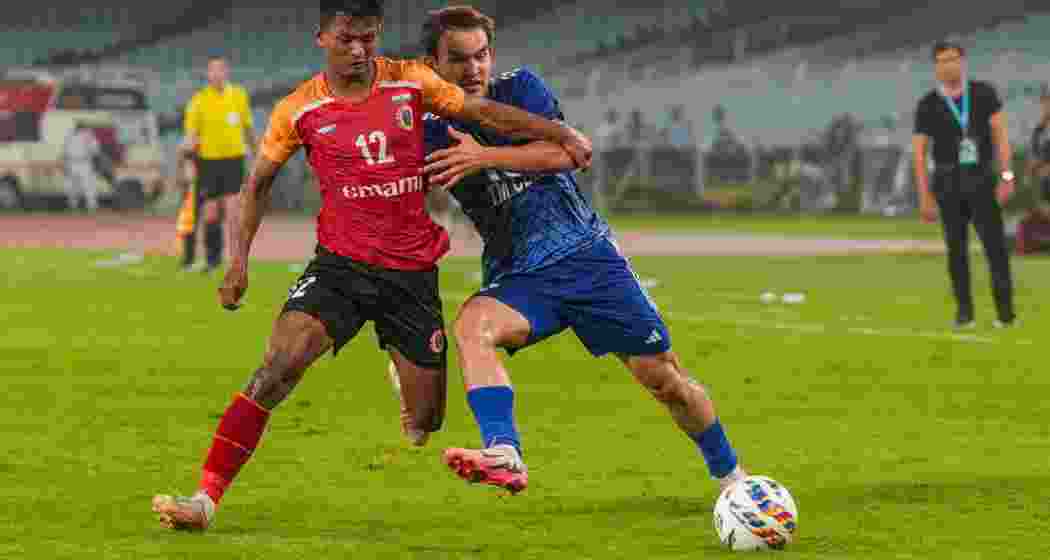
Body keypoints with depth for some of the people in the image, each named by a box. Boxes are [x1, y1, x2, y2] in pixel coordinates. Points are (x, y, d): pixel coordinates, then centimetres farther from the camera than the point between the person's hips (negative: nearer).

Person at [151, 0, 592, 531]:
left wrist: (562, 133, 3)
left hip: (413, 272, 1)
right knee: (278, 365, -24)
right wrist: (239, 259, -1)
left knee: (426, 421, 7)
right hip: (340, 265, -1)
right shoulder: (299, 110, -2)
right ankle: (205, 498, -24)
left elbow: (485, 112, 8)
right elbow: (258, 185, 8)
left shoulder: (410, 82, -1)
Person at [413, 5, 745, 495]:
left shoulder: (520, 88, -1)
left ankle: (731, 478, 22)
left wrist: (487, 157, -28)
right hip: (517, 277, 0)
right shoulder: (431, 134, 2)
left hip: (587, 256, 0)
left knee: (663, 377, 0)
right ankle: (503, 456, -51)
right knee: (471, 325, -34)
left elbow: (563, 152, -16)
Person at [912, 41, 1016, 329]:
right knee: (957, 247, 1)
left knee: (995, 244, -8)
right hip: (948, 183, 0)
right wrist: (924, 198, -8)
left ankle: (1005, 311, -2)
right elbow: (918, 153, -2)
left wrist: (1006, 176, -14)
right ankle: (964, 312, 11)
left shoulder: (984, 93, 0)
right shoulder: (927, 105, -2)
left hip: (982, 180, 0)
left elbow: (1000, 135, -4)